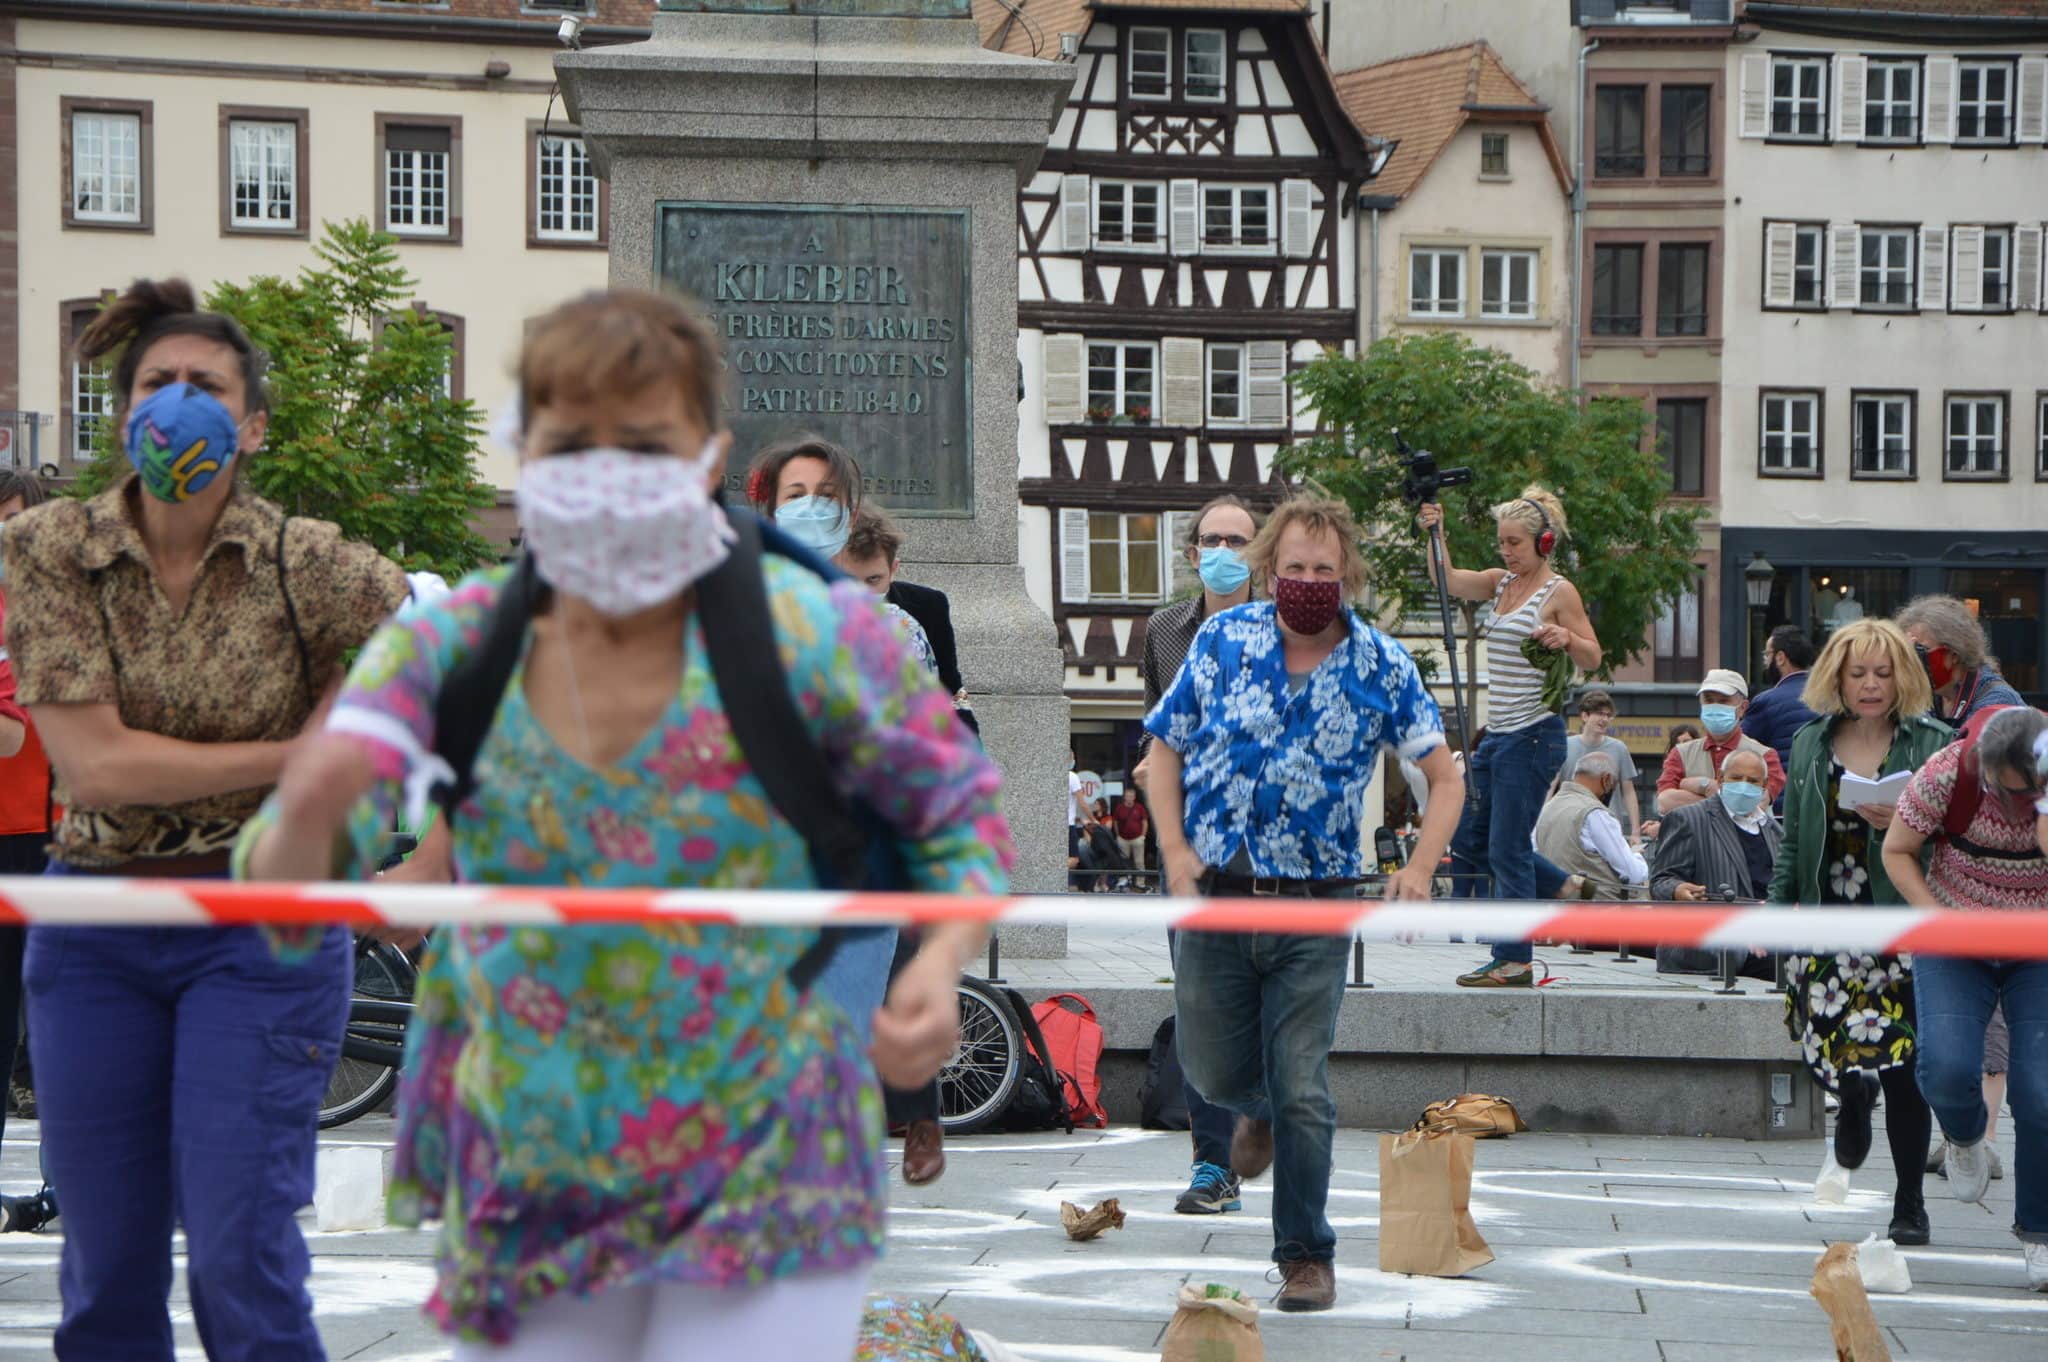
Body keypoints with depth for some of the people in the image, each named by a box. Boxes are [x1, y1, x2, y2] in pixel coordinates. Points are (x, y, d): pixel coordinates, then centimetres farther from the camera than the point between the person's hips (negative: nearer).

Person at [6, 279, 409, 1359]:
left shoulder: (307, 565, -7)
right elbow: (93, 763, -11)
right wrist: (294, 757, -11)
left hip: (262, 925, -2)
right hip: (93, 933, 2)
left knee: (242, 1263, -8)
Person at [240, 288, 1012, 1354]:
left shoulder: (807, 633, -12)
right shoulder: (450, 646, -6)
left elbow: (960, 814, 1)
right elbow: (287, 896, -9)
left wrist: (938, 969, -18)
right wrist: (308, 819, -33)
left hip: (765, 1181, -3)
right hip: (527, 1195, 3)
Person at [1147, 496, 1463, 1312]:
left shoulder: (1380, 665, -4)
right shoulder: (1224, 641, -1)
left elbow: (1445, 777, 1)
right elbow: (1166, 745, 7)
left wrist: (1420, 866, -15)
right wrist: (1175, 848, -6)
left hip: (1316, 906, -2)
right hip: (1216, 896, 2)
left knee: (1300, 1090, -4)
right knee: (1213, 1070, 10)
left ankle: (1307, 1257, 10)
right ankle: (1261, 1111, 47)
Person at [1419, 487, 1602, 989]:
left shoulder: (1559, 592, -8)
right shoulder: (1503, 583, 13)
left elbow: (1592, 659, -8)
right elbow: (1448, 581, 7)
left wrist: (1567, 639, -29)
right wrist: (1434, 534, -7)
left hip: (1533, 736, -9)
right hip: (1497, 735, 9)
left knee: (1507, 848, -7)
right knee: (1468, 840, 13)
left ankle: (1514, 962, 0)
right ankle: (1568, 891, 26)